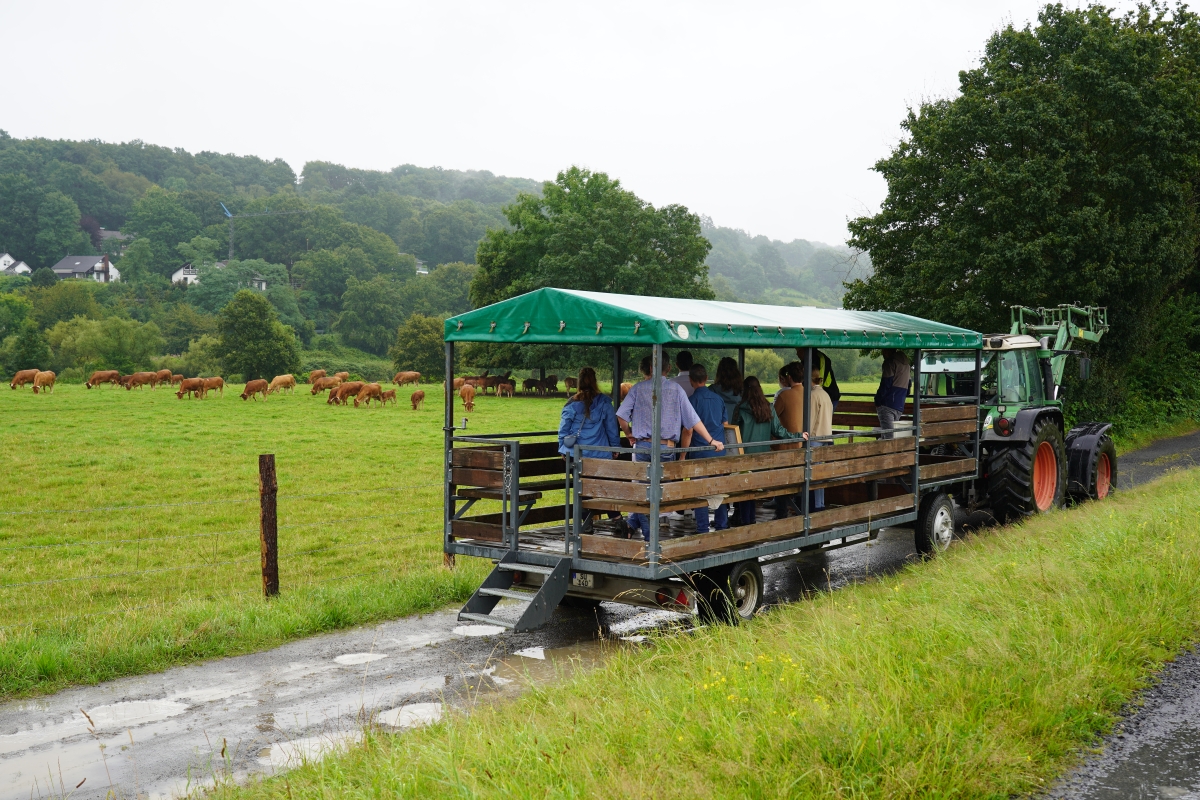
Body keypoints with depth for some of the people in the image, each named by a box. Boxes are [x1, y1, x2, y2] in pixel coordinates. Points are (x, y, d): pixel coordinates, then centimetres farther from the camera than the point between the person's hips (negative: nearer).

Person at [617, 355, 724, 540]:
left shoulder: (638, 388, 3)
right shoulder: (675, 388, 4)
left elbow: (621, 415, -4)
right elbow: (692, 420, 0)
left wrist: (629, 434, 12)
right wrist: (711, 441, 3)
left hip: (642, 446, 0)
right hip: (666, 448, 0)